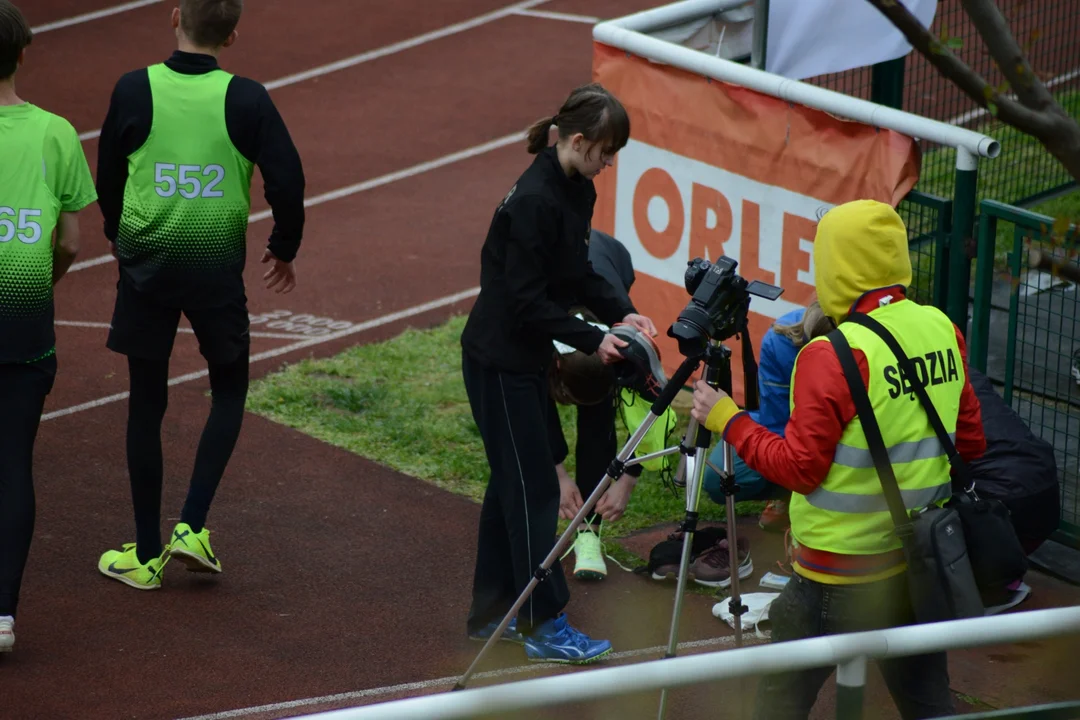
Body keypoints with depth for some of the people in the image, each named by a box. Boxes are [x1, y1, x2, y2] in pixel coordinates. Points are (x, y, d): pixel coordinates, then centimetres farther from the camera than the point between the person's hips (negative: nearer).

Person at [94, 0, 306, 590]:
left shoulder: (134, 91, -8)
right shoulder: (246, 100, -10)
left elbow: (107, 178, 4)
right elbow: (287, 181, -8)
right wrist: (284, 249, 11)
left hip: (146, 260, 1)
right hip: (218, 265, -1)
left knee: (146, 404, 11)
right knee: (229, 392, 19)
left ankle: (146, 554, 16)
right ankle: (191, 526, 6)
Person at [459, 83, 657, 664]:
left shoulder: (576, 190, 4)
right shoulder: (534, 200, -25)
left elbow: (577, 273, 13)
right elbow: (527, 299, -24)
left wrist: (621, 312, -2)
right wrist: (592, 340, -21)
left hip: (526, 356, 9)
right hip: (500, 359, -9)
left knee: (512, 481, 14)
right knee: (532, 486, -5)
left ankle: (491, 613, 23)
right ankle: (543, 624, 0)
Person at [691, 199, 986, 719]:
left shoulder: (833, 358, -19)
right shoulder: (943, 331, 1)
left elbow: (798, 467, -15)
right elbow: (971, 445, 9)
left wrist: (727, 421, -5)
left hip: (839, 571, -6)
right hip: (924, 561, 6)